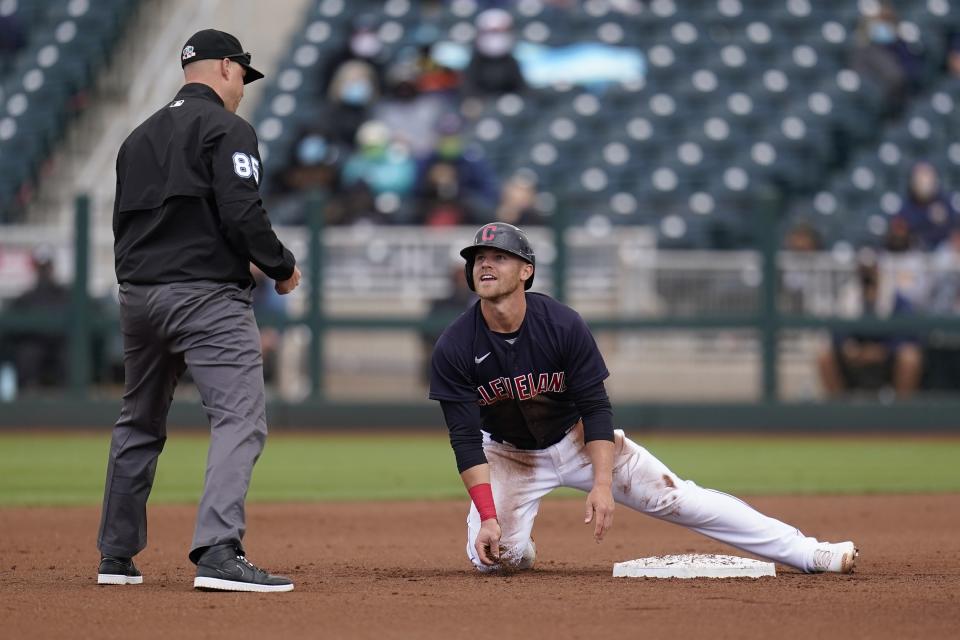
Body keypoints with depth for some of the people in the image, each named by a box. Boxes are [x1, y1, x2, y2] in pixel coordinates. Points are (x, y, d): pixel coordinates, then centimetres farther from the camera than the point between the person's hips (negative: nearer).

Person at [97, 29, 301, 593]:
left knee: (139, 426, 20)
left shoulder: (140, 137, 19)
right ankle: (218, 552, -30)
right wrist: (282, 267, -3)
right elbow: (242, 212, -15)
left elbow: (124, 225, 19)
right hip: (207, 296, -8)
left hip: (138, 293, 8)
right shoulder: (226, 129, -5)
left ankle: (117, 556, 23)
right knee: (240, 419, -14)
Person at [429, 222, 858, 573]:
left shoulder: (563, 325, -24)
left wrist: (602, 484, -28)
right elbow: (465, 439, -21)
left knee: (676, 498, -9)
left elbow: (595, 408, -17)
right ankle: (521, 548, 19)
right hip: (508, 455, 1)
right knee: (494, 556, -21)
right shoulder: (455, 348, -23)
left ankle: (807, 552, -9)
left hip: (578, 439, 0)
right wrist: (488, 516, -31)